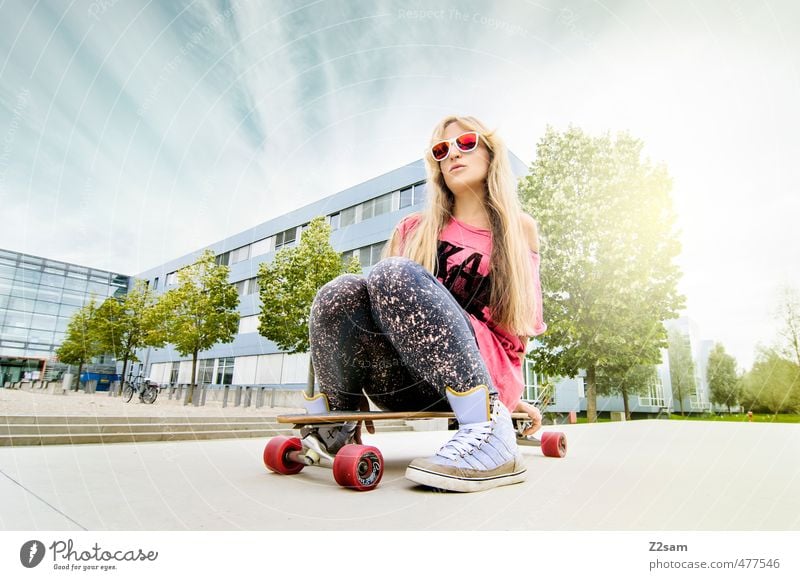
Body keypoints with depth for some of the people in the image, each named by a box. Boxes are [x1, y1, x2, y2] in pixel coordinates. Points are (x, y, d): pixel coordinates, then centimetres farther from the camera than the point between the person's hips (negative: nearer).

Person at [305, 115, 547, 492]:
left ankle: (487, 432, -36)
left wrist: (509, 395, 10)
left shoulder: (520, 232, 13)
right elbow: (381, 301, 10)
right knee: (341, 293, -28)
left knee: (395, 274, -29)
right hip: (405, 384, 2)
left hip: (486, 373, -2)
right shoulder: (414, 229, 15)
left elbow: (521, 320, 15)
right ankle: (336, 424, -8)